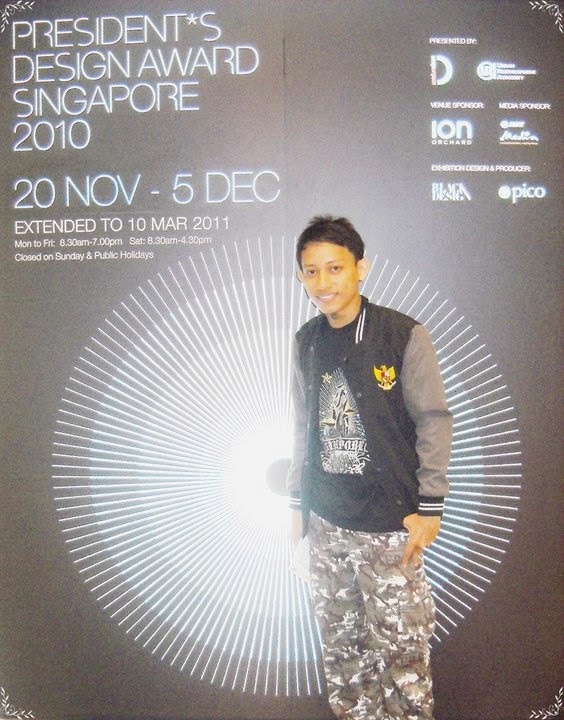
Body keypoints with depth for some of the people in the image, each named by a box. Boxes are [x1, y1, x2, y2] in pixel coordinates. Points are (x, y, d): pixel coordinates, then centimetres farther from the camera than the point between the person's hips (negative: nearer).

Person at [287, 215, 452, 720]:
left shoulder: (405, 336, -11)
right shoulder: (307, 342, 5)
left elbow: (434, 422, -8)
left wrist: (429, 507, -9)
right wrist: (297, 502, 13)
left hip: (389, 523, -5)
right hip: (326, 522, 5)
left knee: (399, 645, 4)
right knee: (340, 641, 17)